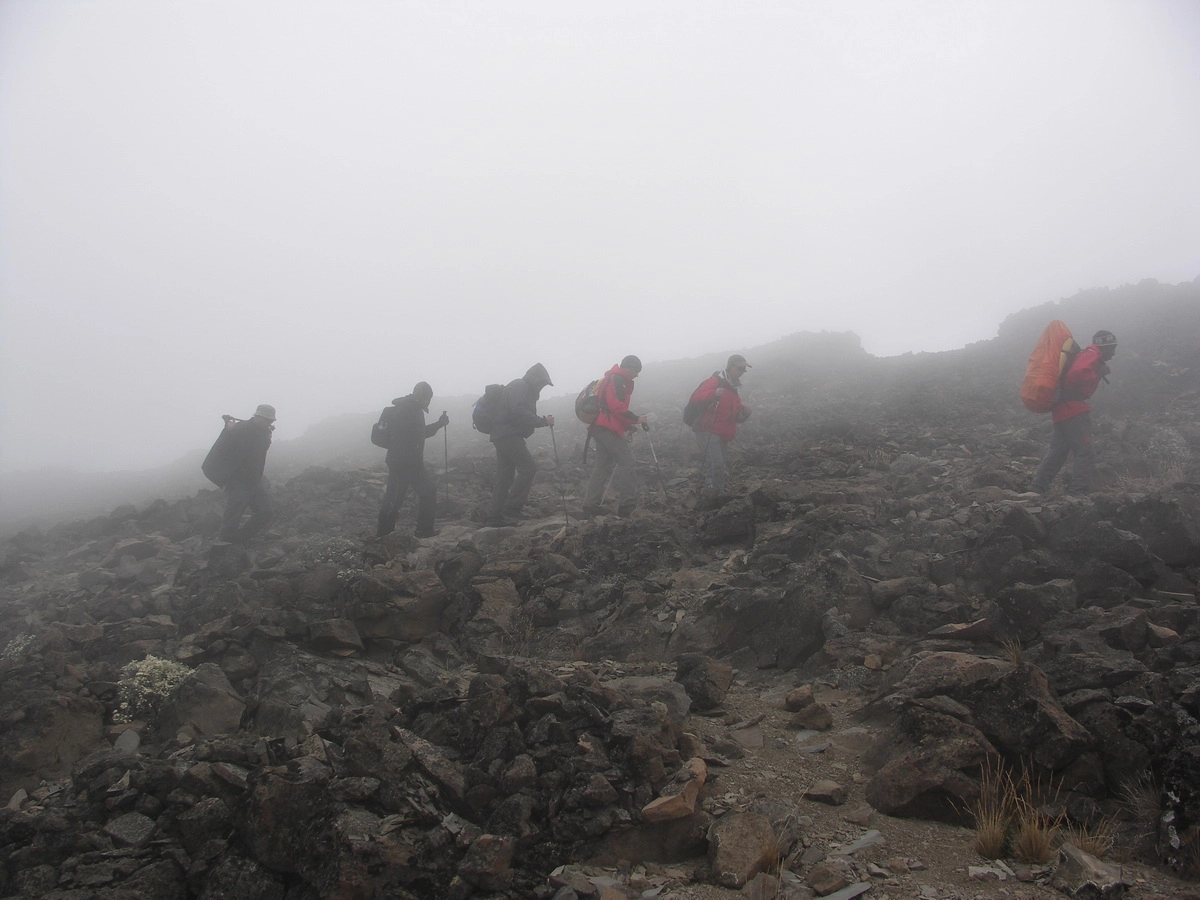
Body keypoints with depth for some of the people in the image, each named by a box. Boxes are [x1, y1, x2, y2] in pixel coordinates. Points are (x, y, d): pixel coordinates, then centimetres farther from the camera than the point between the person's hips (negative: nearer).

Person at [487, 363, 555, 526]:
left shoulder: (524, 390, 25)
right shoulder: (518, 387, -8)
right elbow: (518, 412, -22)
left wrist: (542, 421, 10)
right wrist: (543, 421, -19)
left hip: (503, 437, 11)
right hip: (508, 435, -11)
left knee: (505, 476, 10)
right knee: (528, 467, -16)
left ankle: (496, 516, 12)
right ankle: (511, 508, -17)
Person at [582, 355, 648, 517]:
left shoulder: (611, 378, 25)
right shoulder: (618, 379, -9)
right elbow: (616, 405, -21)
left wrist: (628, 425, 20)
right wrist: (636, 419, -12)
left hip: (600, 428, 11)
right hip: (608, 429, -11)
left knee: (603, 466, 12)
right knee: (626, 460, -10)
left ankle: (590, 505, 12)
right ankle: (626, 503, -12)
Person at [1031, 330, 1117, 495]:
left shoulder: (1086, 355, 22)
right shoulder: (1092, 356, -9)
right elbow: (1077, 374, -27)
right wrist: (1098, 374, -15)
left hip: (1061, 410, 10)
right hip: (1073, 411, -10)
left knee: (1058, 451, 15)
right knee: (1085, 453, -9)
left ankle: (1038, 489, 17)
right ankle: (1079, 493, -12)